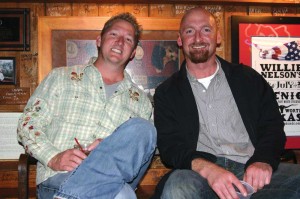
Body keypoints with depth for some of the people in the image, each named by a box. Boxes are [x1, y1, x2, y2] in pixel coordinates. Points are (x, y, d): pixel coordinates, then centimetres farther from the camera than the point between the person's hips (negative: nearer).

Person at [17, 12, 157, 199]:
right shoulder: (61, 77, 17)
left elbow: (142, 151, 15)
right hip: (58, 178, -4)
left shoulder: (141, 101, 20)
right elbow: (28, 124, 10)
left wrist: (112, 149, -8)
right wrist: (53, 158, -10)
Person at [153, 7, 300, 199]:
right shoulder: (167, 92, 13)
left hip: (251, 171, 3)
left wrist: (263, 161, -12)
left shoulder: (247, 78, 17)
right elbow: (169, 146, 2)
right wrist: (206, 168, -20)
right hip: (200, 175, -2)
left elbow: (272, 125, 11)